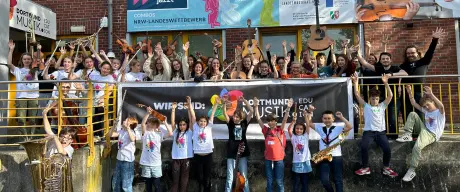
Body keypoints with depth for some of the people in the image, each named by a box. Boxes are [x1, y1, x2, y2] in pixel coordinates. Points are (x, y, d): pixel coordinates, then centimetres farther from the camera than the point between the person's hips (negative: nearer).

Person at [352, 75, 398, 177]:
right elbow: (357, 95, 7)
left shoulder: (382, 106, 18)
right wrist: (356, 82, 1)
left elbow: (390, 96, 7)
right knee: (364, 146, -28)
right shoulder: (366, 106, 14)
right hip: (368, 131, -2)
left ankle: (386, 168, 6)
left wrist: (385, 83, -2)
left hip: (380, 132, 2)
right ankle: (365, 168, -9)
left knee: (387, 149, -20)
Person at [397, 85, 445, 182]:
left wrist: (431, 94, -38)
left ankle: (412, 170, -23)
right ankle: (407, 135, -13)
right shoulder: (426, 111, 19)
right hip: (425, 130, 7)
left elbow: (441, 106, -28)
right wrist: (410, 93, 2)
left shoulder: (440, 112, -3)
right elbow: (414, 104, 15)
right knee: (412, 114, -3)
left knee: (417, 147, -35)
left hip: (432, 135, -7)